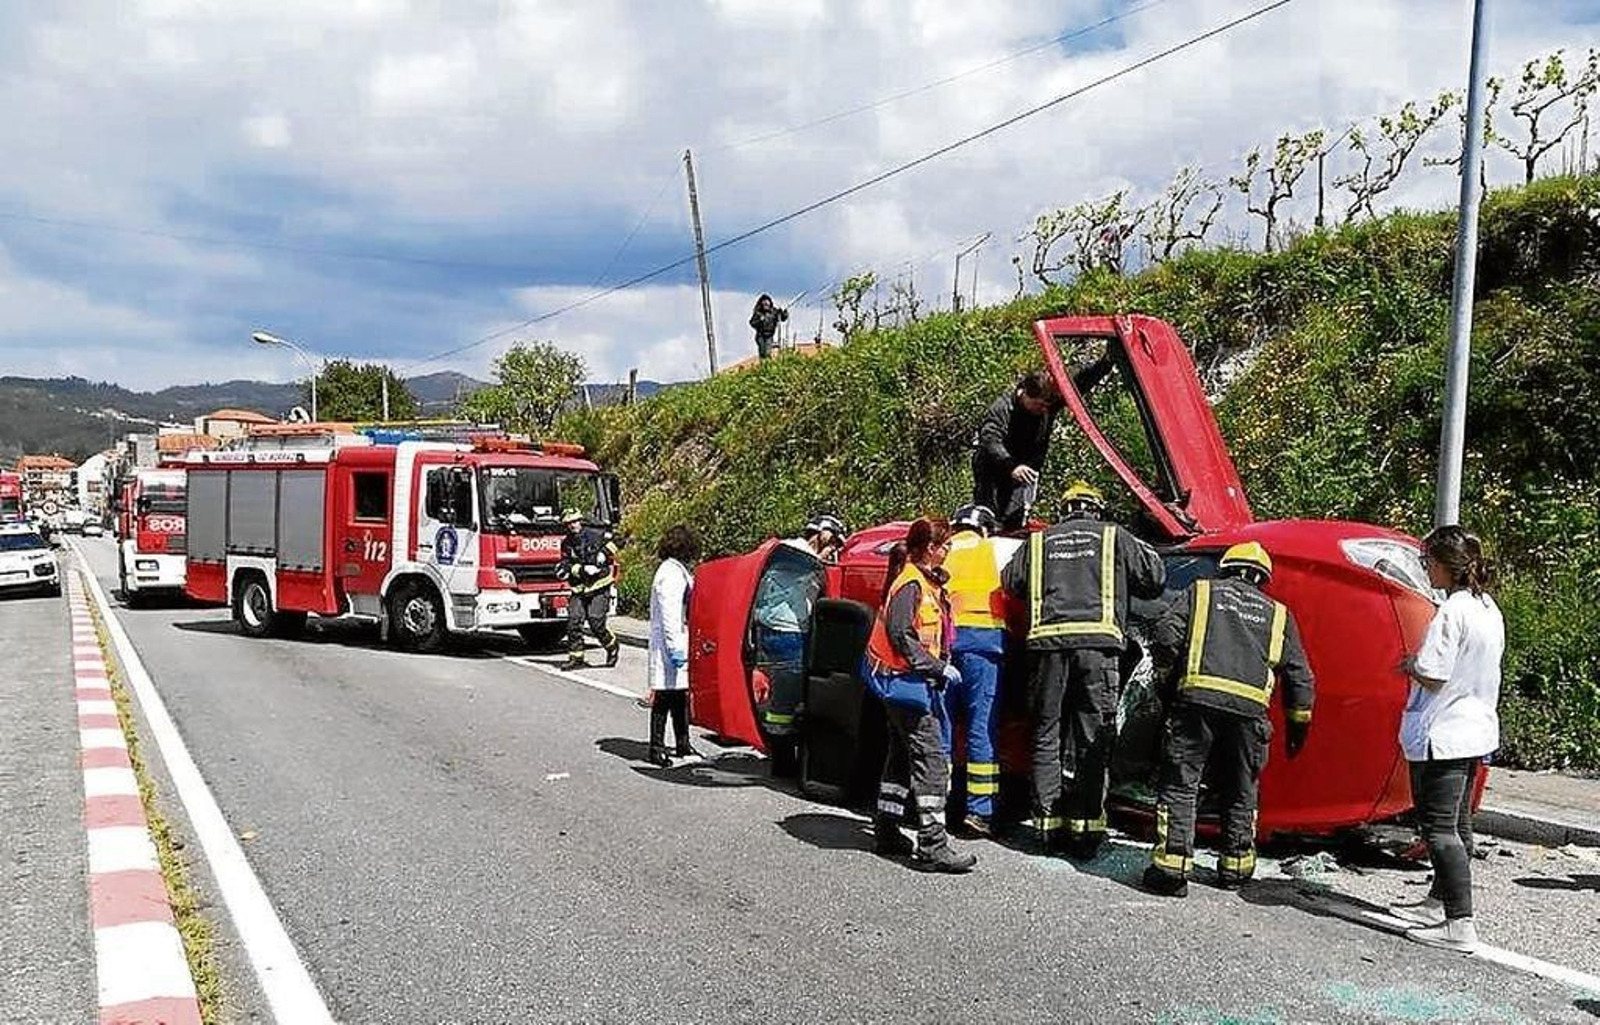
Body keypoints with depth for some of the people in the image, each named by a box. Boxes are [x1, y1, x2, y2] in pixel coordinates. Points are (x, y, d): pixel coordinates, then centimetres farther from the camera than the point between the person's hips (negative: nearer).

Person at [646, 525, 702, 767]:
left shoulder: (678, 571, 16)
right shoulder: (670, 574, -16)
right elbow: (668, 615, -21)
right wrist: (675, 647, -23)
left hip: (680, 645, 10)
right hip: (669, 647, -10)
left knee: (681, 696, 16)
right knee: (664, 697, -3)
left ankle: (683, 744, 26)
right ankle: (657, 749, 3)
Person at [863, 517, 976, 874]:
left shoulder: (926, 581, 15)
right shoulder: (911, 583, -15)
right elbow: (900, 634, -22)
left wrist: (938, 669, 9)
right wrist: (939, 668, -19)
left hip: (909, 680, 11)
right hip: (905, 680, -11)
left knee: (902, 755, 16)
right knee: (931, 758, -11)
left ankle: (887, 832, 24)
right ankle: (932, 845, -10)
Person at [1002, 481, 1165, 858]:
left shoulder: (1039, 541, 16)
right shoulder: (1114, 537, 12)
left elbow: (1011, 581, 16)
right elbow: (1155, 577, 13)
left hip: (1049, 643, 2)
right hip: (1097, 643, -1)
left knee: (1046, 736, 10)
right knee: (1092, 740, 3)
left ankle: (1049, 823, 10)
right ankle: (1085, 825, 1)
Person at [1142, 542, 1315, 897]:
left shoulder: (1200, 592, 17)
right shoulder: (1277, 613, 24)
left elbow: (1165, 637, 1)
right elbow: (1300, 677, 22)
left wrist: (1167, 679, 14)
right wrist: (1298, 724, 30)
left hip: (1197, 698, -2)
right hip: (1250, 708, 3)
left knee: (1179, 786, 1)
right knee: (1241, 794, 18)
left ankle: (1172, 865, -6)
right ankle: (1235, 866, 24)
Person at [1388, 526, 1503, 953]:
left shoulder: (1452, 612, -20)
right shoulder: (1490, 609, 9)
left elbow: (1432, 677, -22)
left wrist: (1409, 665, -2)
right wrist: (1419, 664, 15)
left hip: (1444, 735, -10)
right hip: (1477, 731, 10)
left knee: (1440, 829, -6)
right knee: (1457, 825, 19)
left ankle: (1461, 925, -7)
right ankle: (1440, 901, 32)